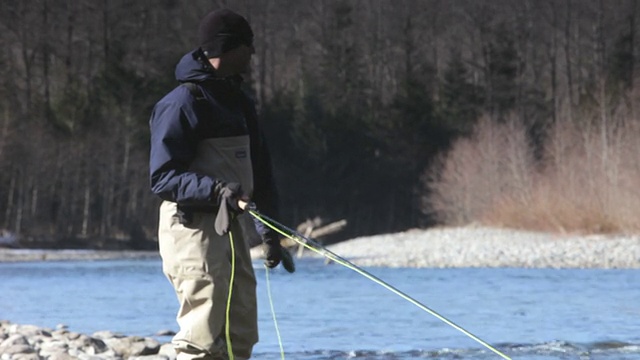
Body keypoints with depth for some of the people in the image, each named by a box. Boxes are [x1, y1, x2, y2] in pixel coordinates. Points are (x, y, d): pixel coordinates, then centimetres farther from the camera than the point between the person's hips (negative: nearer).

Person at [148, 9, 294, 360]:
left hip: (232, 226, 9)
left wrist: (270, 231, 23)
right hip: (194, 227, -9)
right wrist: (215, 190, -32)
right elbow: (162, 177, -18)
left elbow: (259, 167, 23)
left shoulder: (238, 101, 15)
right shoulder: (183, 102, -13)